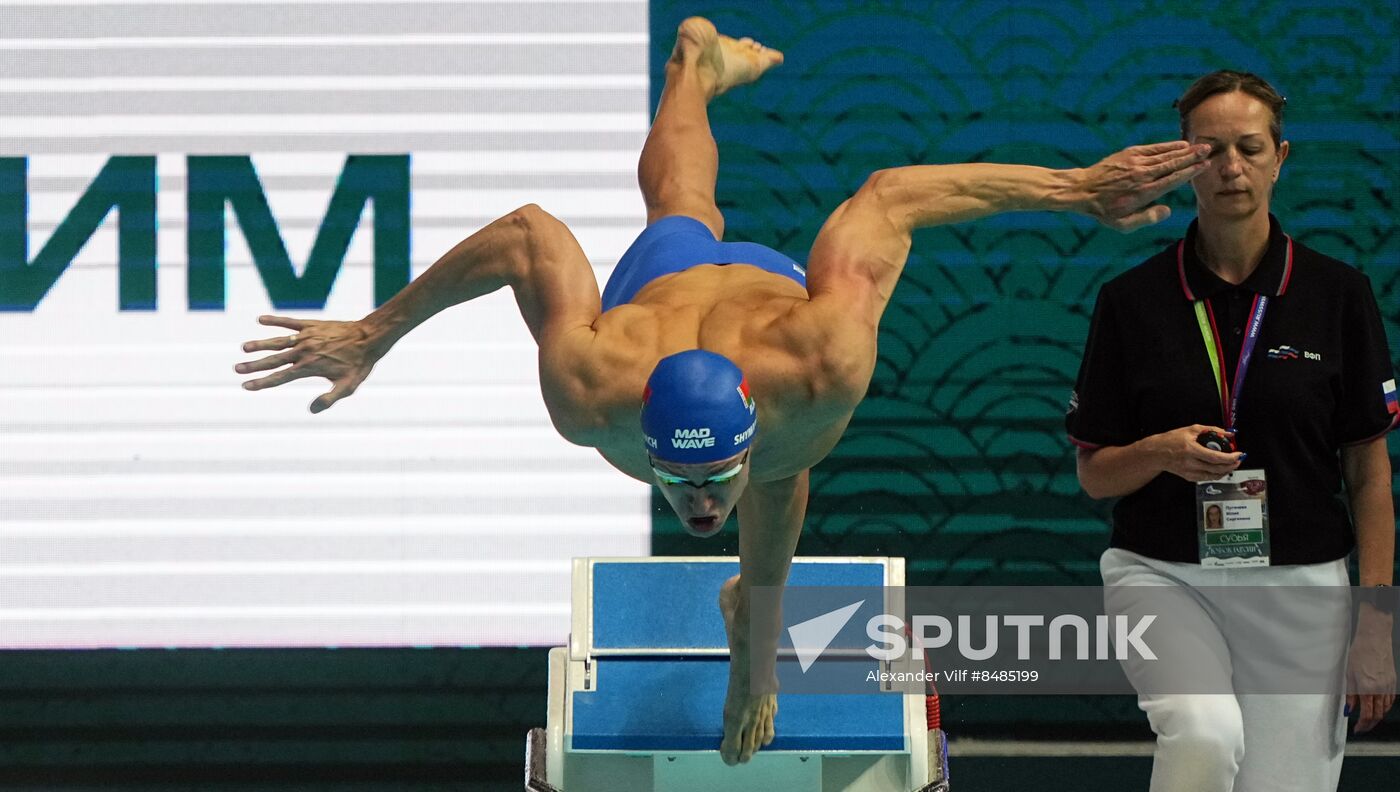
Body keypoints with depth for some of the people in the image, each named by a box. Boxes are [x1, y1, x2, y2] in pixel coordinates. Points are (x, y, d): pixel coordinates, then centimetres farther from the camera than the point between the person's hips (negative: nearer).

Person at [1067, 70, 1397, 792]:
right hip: (1162, 574, -1)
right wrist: (1163, 453, -17)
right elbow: (1093, 473, 5)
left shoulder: (1337, 293, 2)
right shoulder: (1131, 300, 2)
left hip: (1299, 588, 1)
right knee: (1206, 733, -30)